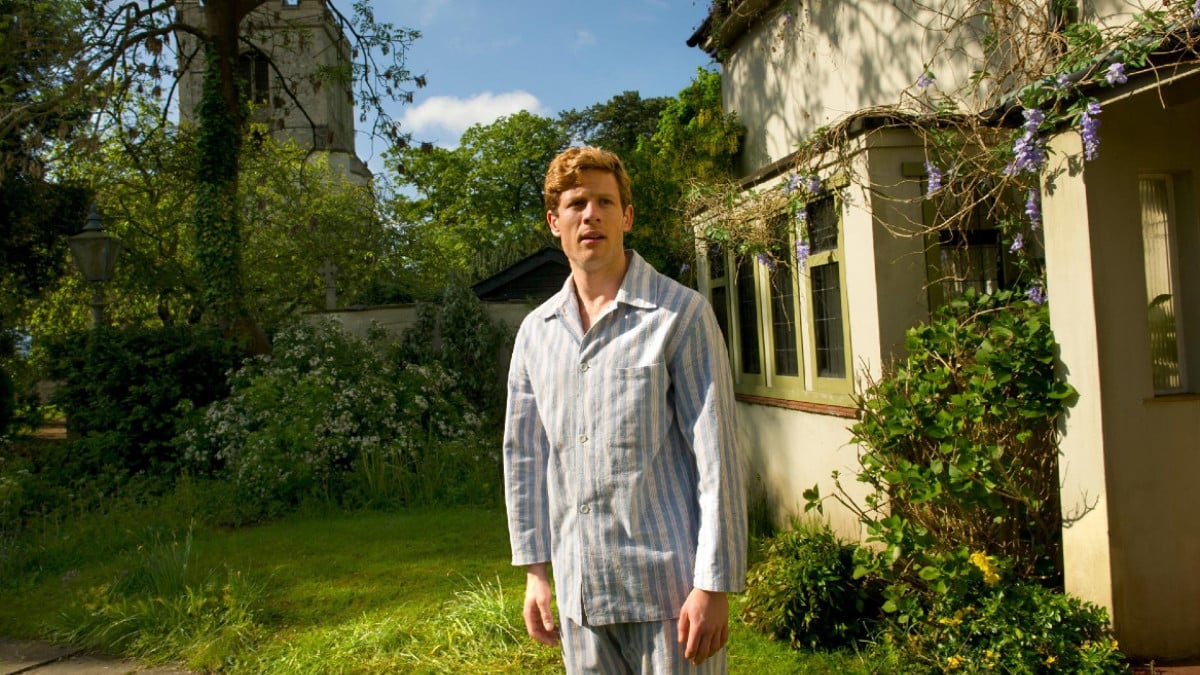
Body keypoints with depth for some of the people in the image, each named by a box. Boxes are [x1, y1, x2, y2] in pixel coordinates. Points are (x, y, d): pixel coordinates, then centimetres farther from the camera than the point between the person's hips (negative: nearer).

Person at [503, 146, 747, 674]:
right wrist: (535, 569, 11)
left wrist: (714, 585, -13)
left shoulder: (681, 314, -7)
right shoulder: (535, 331, 8)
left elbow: (716, 457, -10)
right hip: (580, 589, 5)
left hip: (668, 586, -4)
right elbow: (524, 455, 13)